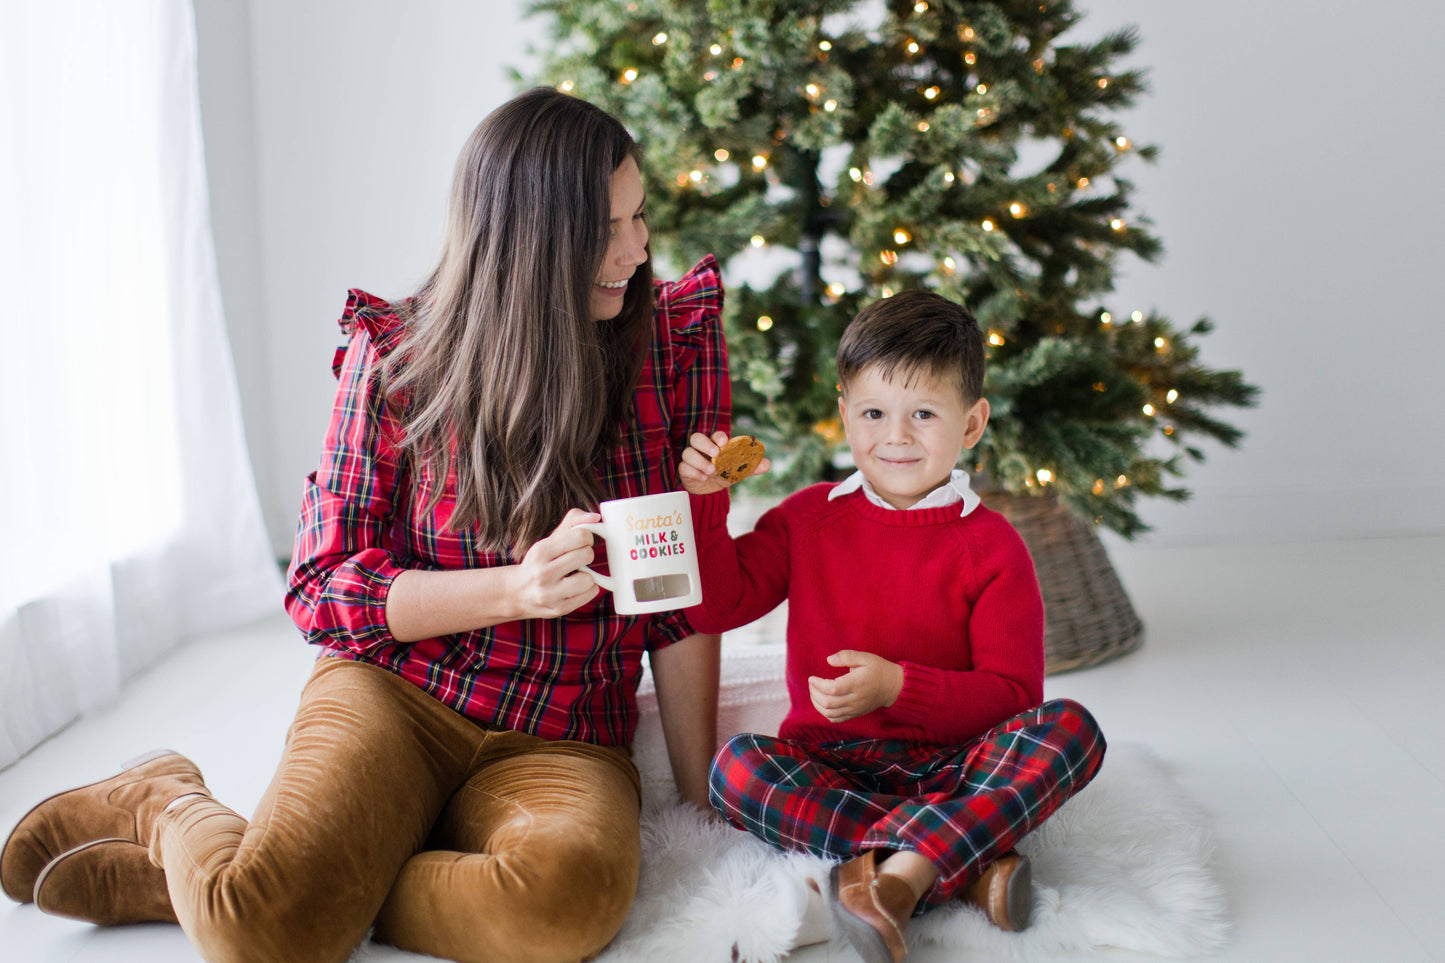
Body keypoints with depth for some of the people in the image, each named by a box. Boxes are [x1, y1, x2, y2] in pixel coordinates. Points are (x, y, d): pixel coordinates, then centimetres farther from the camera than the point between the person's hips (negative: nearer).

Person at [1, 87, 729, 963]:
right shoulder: (398, 354, -4)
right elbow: (323, 588, -4)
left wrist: (701, 791, -1)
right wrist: (517, 588, -20)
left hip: (566, 740, 2)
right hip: (393, 692, -2)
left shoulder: (677, 339, -1)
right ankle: (170, 806, 8)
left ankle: (197, 881, -11)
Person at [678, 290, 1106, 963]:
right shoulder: (807, 518, 8)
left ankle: (896, 879, -40)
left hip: (952, 763, -1)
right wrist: (706, 502, -8)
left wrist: (898, 687, -20)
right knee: (734, 768, -29)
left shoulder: (990, 546, -2)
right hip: (830, 764, 2)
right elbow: (717, 605, 6)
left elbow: (1013, 692, -6)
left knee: (1070, 728, -27)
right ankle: (965, 869, -33)